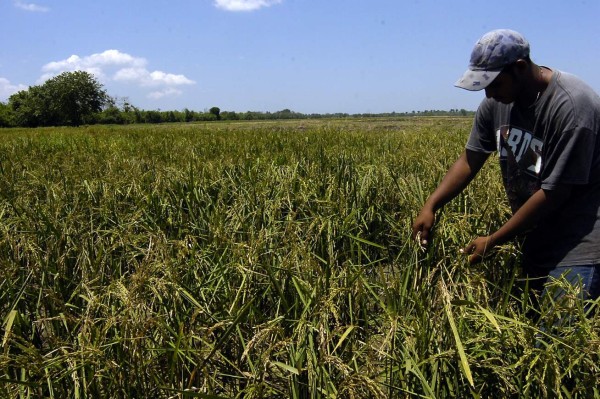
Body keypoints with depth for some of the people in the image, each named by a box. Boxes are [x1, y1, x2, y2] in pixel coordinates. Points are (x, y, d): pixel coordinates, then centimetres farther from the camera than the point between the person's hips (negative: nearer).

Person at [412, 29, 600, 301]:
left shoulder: (572, 105, -22)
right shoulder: (496, 103, -1)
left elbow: (554, 193, -22)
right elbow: (470, 160, 4)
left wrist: (492, 242, -16)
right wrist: (430, 206, -9)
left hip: (578, 240, -6)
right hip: (535, 236, 6)